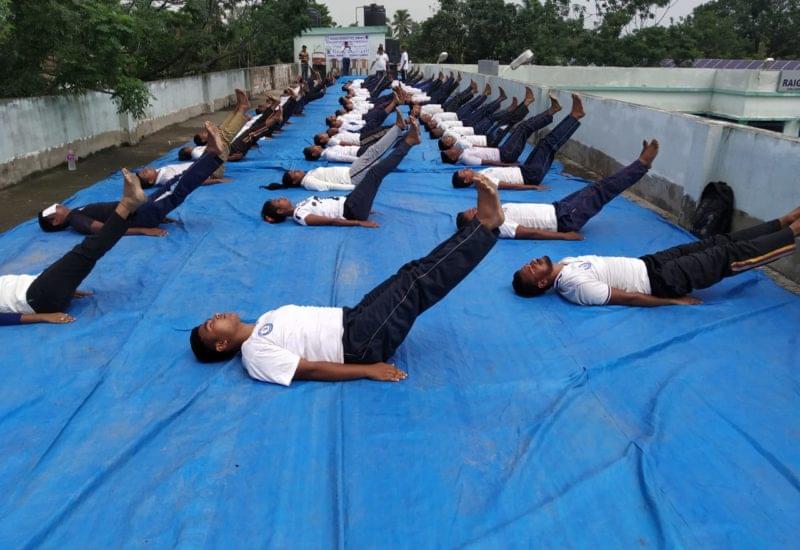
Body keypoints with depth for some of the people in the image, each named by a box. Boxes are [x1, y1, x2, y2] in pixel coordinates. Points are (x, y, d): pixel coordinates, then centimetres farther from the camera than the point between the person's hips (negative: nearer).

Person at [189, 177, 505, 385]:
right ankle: (485, 225, -13)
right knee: (416, 285, -18)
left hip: (351, 319, 8)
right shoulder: (254, 354, -8)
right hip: (360, 345, -8)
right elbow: (310, 369, -15)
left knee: (413, 273, -5)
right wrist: (368, 370, -19)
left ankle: (483, 222, -5)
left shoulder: (265, 320, 18)